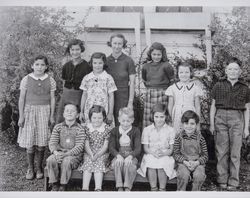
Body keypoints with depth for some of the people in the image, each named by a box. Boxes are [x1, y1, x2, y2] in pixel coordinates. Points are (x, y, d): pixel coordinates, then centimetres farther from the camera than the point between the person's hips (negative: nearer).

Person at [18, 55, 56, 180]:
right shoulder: (26, 79, -1)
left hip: (44, 111, 1)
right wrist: (21, 116, -1)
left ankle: (39, 167, 19)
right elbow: (21, 99, 2)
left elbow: (52, 99, 6)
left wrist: (51, 116, 3)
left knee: (41, 143, 2)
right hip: (29, 110, -1)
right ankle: (30, 168, 17)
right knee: (30, 143, 0)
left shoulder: (50, 81, 2)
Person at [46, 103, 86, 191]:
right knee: (50, 160, -27)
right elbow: (52, 143, 1)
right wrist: (55, 152, -21)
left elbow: (79, 147, -12)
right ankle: (54, 185, -11)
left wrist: (65, 154, -24)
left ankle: (63, 186, -15)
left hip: (74, 155, -3)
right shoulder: (58, 127, 8)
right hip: (59, 153, 3)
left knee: (66, 161, -34)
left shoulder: (80, 129, -3)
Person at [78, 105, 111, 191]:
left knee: (99, 163, -28)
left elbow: (105, 145, -4)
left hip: (102, 154, -1)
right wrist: (91, 155, -17)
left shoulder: (106, 128, 0)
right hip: (89, 153, 1)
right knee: (88, 163, -26)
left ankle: (98, 189, -37)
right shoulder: (87, 127, 3)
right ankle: (85, 188, -33)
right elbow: (86, 144, 0)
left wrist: (97, 155, -18)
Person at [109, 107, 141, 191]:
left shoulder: (136, 131, 3)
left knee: (129, 165, -34)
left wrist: (130, 156, -26)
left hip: (132, 156, -1)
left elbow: (138, 148, -6)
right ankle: (120, 187, -26)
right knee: (117, 163, -33)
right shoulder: (114, 131, 8)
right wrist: (118, 155, -23)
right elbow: (111, 147, -1)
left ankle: (127, 187, -24)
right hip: (118, 156, 1)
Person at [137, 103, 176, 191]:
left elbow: (171, 149, 2)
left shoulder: (170, 130, 5)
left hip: (165, 156, 0)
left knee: (162, 163, -34)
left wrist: (163, 153, -19)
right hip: (150, 155, 1)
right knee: (150, 161, -33)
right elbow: (145, 148, 5)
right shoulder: (147, 130, 8)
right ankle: (153, 189, -25)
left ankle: (162, 189, -24)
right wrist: (153, 152, -17)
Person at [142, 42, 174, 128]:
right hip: (149, 95, 4)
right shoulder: (146, 67, 6)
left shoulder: (166, 66, -7)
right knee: (149, 120, 4)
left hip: (162, 95, -4)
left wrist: (163, 89, 7)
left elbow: (172, 80, 0)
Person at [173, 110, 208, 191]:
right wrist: (185, 162, -17)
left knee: (199, 175, -29)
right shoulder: (179, 137, -2)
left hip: (198, 163, 1)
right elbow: (176, 154, 0)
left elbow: (205, 155, 2)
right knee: (184, 174, -32)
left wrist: (197, 162, -17)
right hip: (183, 163, -1)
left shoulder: (200, 138, -1)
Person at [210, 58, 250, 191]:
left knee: (235, 152, 0)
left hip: (237, 120, 0)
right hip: (220, 118, 0)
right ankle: (222, 179, 13)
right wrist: (211, 124, 7)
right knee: (221, 150, 2)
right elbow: (213, 106, 11)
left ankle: (233, 181, 10)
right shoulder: (219, 86, 9)